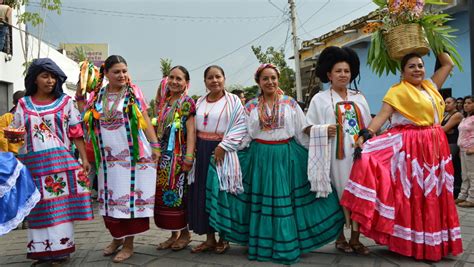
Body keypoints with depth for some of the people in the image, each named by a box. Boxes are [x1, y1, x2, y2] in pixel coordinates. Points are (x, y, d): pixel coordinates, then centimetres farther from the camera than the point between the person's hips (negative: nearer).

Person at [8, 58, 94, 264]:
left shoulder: (65, 102, 4)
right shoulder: (23, 104, 7)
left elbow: (76, 132, 2)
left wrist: (84, 158, -4)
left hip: (61, 160, -1)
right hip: (34, 162, 1)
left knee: (61, 205, 1)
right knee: (40, 206, 7)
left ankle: (61, 246, 11)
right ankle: (42, 248, 18)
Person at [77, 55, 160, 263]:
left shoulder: (133, 92, -1)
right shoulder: (97, 95, 8)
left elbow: (145, 121, -3)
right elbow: (85, 116, 8)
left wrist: (155, 146, -7)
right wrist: (79, 92, 6)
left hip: (132, 156, -4)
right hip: (108, 158, 4)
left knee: (130, 197, 1)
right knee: (111, 198, 12)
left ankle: (128, 243, 14)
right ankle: (116, 238, 31)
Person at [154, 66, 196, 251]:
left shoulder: (187, 103, -7)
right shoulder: (164, 101, 11)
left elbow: (191, 132, -13)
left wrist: (188, 158, -19)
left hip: (179, 155, -6)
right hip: (163, 155, 6)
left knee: (178, 194, 1)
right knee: (164, 194, 9)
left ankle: (184, 233, 19)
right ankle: (174, 234, 22)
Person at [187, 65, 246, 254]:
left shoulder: (233, 101, -2)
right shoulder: (199, 102, 14)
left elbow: (241, 126, -10)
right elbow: (193, 128, 17)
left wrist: (223, 146, -17)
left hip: (222, 152, -5)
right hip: (201, 152, 5)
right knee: (202, 194, 6)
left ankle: (223, 238, 17)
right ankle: (209, 238, 18)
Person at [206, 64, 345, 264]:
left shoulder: (290, 104, 3)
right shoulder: (251, 107, 5)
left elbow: (302, 134, 5)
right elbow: (243, 136, 5)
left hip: (286, 156, -1)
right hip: (260, 157, 1)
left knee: (285, 202, 2)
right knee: (261, 202, 6)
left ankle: (286, 246, 16)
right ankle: (262, 245, 19)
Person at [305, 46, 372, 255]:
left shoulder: (359, 97, 14)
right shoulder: (320, 99, 2)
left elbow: (368, 126, 17)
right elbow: (308, 128, 0)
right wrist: (324, 130, -17)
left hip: (359, 152, 4)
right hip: (337, 154, -3)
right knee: (339, 194, 2)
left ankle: (355, 238, 14)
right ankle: (340, 237, 18)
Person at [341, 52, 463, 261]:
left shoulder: (431, 86, 14)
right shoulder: (398, 91, -7)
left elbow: (448, 64, 24)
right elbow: (382, 115, -16)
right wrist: (366, 134, -30)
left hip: (434, 146, 7)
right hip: (410, 147, -7)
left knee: (432, 195, 13)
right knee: (411, 195, -3)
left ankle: (432, 240, 26)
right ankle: (413, 242, 6)